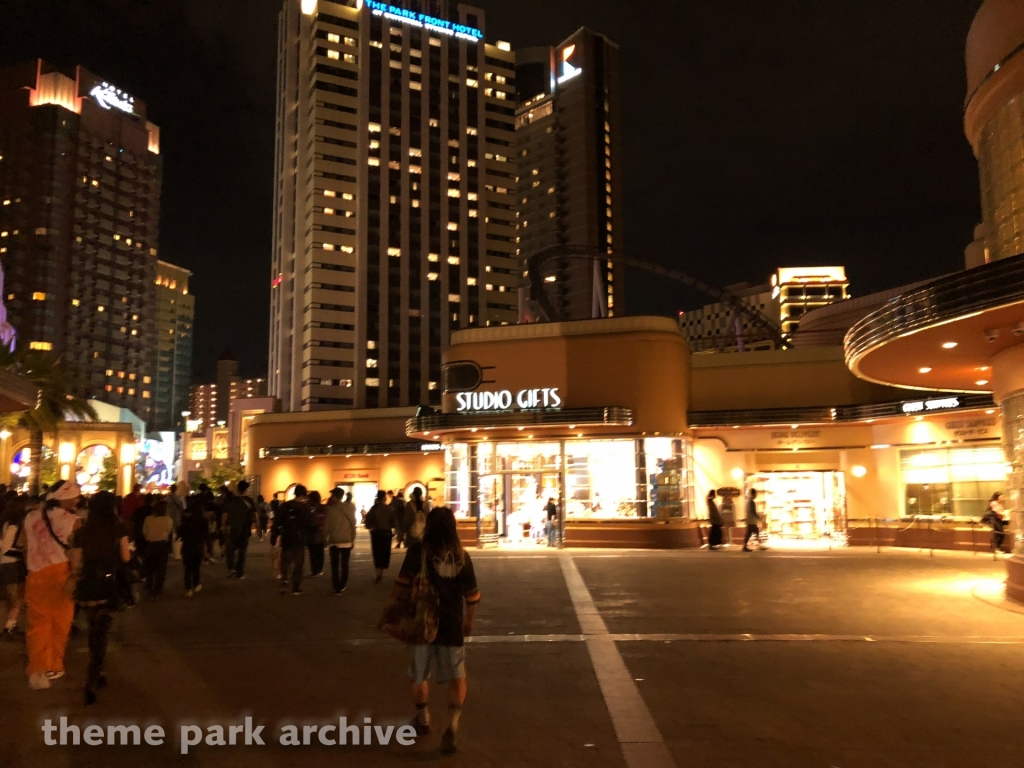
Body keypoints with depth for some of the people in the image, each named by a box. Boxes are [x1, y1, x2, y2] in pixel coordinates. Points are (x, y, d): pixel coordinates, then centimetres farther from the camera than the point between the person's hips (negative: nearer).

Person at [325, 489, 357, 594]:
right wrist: (353, 539, 7)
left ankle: (337, 587, 1)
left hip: (334, 541, -1)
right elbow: (353, 524, -1)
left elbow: (326, 525, -3)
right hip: (346, 541, 2)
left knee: (334, 565, 5)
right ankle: (342, 585, 17)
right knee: (344, 564, 13)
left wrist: (325, 538, 11)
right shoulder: (349, 508, -2)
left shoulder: (330, 509, -6)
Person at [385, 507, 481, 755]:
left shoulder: (418, 551, -10)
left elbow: (401, 586, -15)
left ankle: (422, 721, 38)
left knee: (418, 676, 21)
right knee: (457, 678, 14)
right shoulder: (461, 556, -4)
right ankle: (452, 727, -1)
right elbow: (472, 595, 0)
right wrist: (468, 621, 15)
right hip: (452, 626, 1)